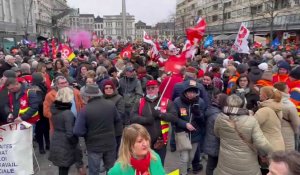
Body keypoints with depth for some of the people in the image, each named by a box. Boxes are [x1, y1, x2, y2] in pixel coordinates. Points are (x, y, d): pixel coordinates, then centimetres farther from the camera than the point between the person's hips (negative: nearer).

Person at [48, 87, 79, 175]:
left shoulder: (54, 108, -4)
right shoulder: (68, 113, -24)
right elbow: (70, 134, -24)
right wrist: (76, 142, -8)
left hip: (55, 142, 7)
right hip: (65, 145, -7)